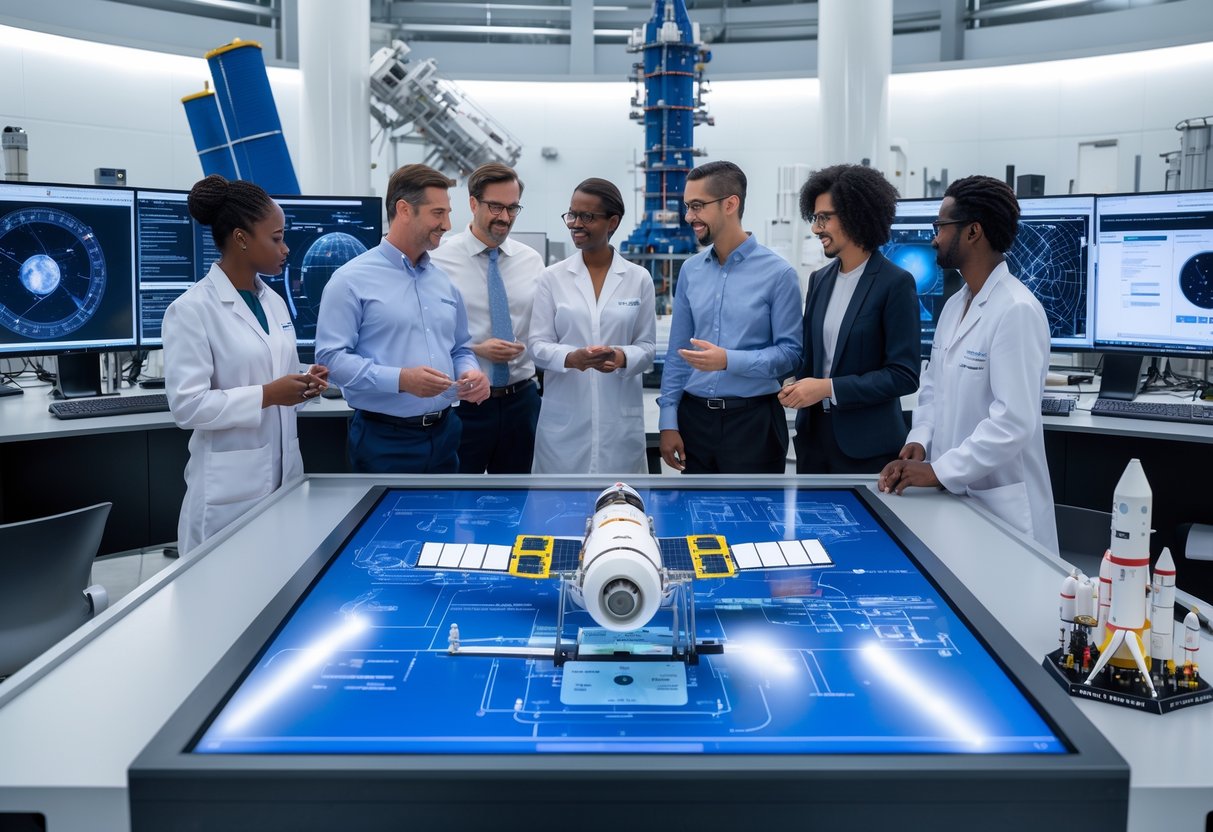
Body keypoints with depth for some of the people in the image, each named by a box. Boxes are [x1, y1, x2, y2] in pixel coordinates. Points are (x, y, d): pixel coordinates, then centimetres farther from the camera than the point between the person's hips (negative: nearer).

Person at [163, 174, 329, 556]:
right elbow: (187, 406, -17)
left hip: (284, 473, 7)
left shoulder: (275, 302, 11)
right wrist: (267, 395, -21)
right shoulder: (192, 309, -11)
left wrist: (302, 384, -1)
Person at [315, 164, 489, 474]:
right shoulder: (352, 280, -7)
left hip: (443, 436, 6)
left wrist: (470, 371, -3)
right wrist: (400, 379, -24)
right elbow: (331, 356, -13)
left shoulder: (444, 281, 13)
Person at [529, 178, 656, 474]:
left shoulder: (639, 278, 3)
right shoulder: (552, 277, 3)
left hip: (619, 419, 0)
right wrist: (571, 357, -21)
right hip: (564, 418, 0)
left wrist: (622, 357, -18)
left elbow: (648, 346, 4)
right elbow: (538, 344, 0)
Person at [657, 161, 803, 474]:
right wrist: (669, 420, 4)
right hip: (694, 416, 4)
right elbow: (677, 350, 8)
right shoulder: (690, 270, 6)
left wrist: (729, 360, -22)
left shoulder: (777, 273, -8)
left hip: (752, 420, -4)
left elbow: (790, 353, -8)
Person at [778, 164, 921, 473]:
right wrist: (796, 386, -4)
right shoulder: (819, 279, 9)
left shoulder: (895, 283, -10)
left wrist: (829, 388, -19)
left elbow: (904, 375, -14)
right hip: (814, 433, 6)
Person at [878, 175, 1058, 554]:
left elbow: (1015, 421, -24)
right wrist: (919, 441, -2)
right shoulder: (953, 304, 10)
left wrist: (938, 471, -20)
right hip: (951, 497, 8)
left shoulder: (1016, 310, -18)